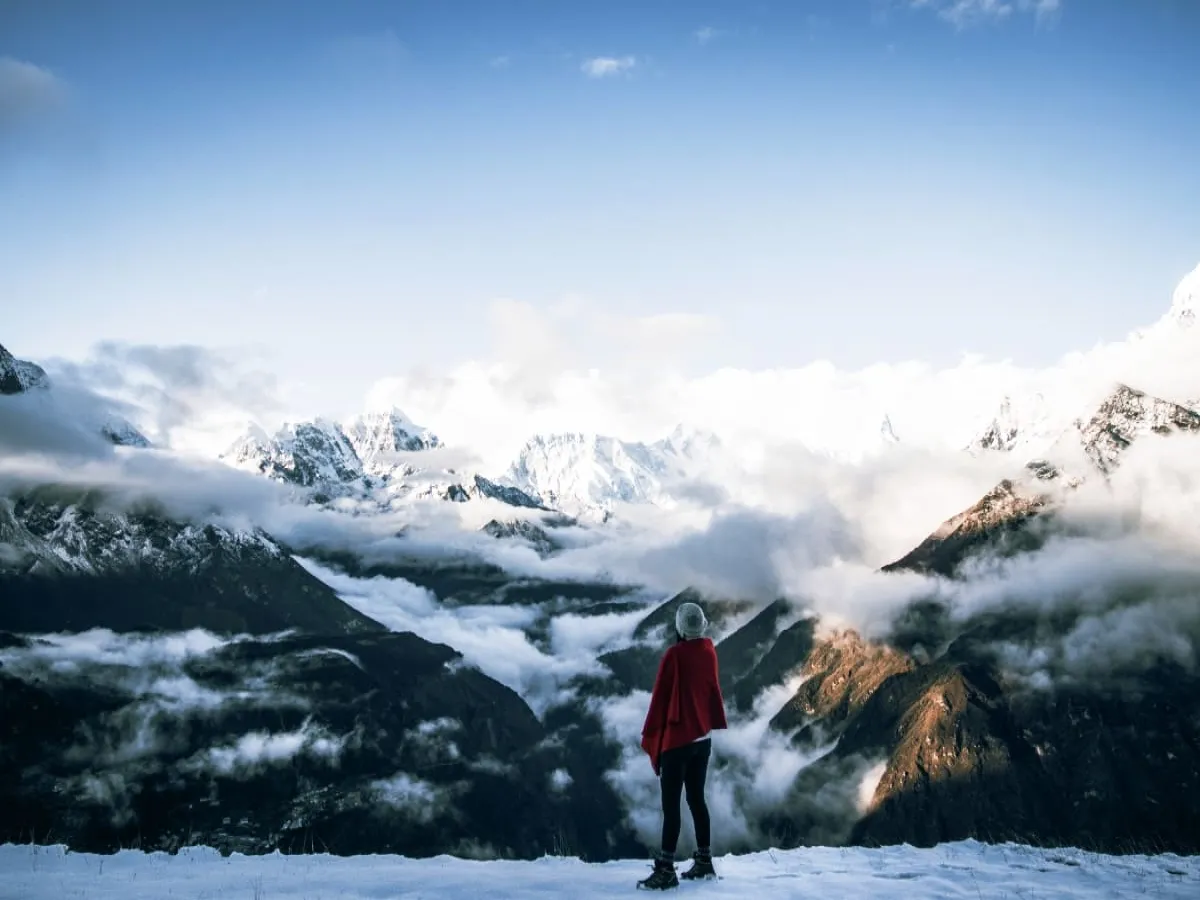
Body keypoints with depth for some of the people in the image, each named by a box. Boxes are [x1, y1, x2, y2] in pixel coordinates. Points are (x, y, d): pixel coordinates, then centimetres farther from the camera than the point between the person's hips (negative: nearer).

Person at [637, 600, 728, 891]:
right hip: (703, 739, 7)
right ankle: (704, 861, 21)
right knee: (697, 799, 16)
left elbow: (660, 699, -12)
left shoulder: (674, 655, -16)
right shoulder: (709, 652, 2)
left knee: (671, 805, -6)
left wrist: (650, 739, -5)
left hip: (677, 741, -7)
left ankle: (666, 870, -6)